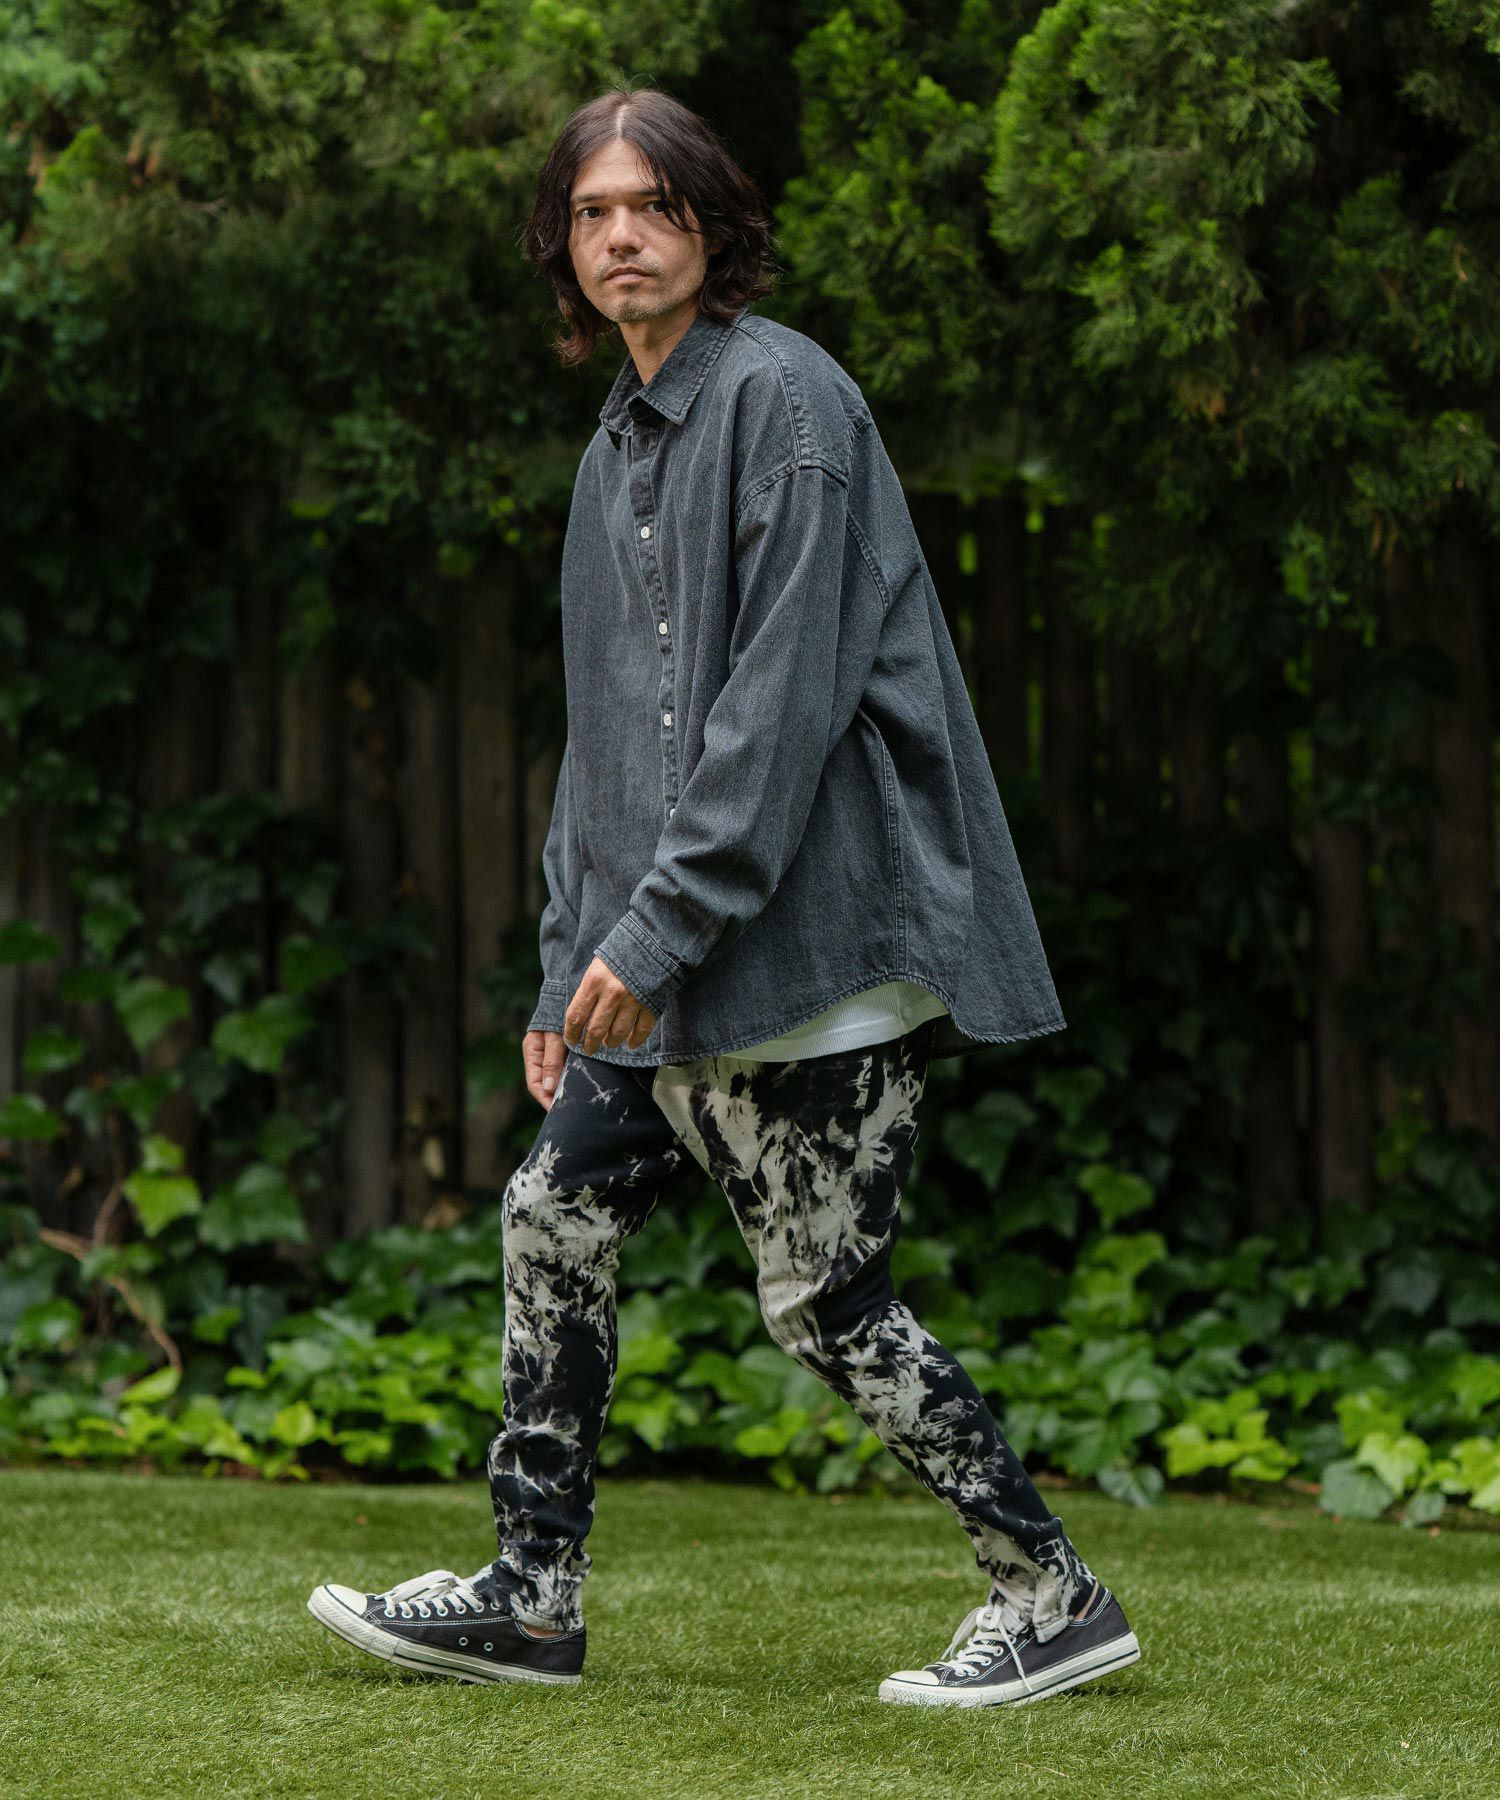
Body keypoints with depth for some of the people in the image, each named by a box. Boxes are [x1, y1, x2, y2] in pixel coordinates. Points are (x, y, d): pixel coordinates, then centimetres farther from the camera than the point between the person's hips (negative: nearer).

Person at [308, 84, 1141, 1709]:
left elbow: (784, 696, -18)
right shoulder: (617, 446, 17)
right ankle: (531, 1600, 19)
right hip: (673, 967, 9)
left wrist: (655, 930, -20)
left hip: (819, 942, -9)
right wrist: (568, 968, 16)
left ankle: (1054, 1595, 6)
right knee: (556, 1214, 9)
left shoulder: (783, 400, -10)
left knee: (823, 1299, -6)